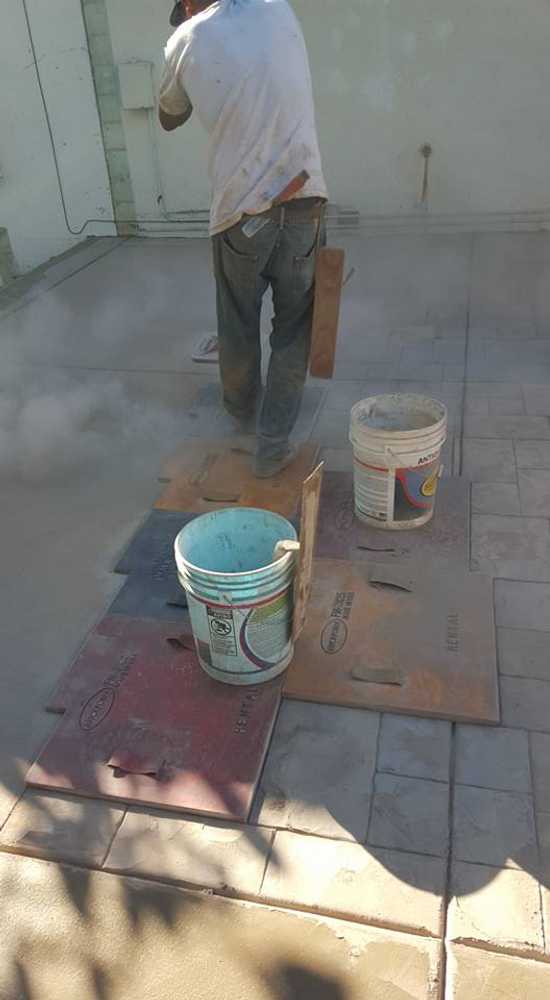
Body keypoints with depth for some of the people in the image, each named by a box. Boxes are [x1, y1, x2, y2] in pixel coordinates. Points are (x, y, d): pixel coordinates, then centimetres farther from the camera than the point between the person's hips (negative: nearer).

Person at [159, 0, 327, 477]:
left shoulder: (187, 41, 5)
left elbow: (169, 119, 22)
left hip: (240, 209, -1)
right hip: (302, 201, 1)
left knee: (238, 327, 18)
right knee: (293, 329, 10)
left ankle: (243, 415, 39)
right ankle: (273, 443, 10)